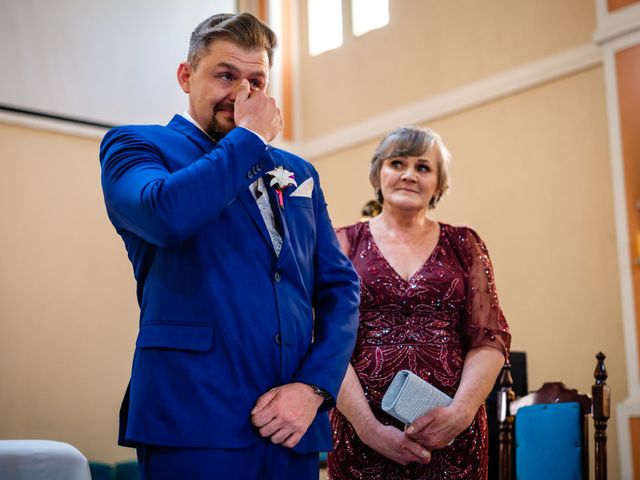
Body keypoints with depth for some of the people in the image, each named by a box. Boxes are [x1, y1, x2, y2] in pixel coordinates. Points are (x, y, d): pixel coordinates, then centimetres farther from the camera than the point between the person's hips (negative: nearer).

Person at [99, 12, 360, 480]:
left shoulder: (300, 173, 17)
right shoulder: (136, 145, 3)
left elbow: (341, 288, 11)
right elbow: (165, 214, -20)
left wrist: (314, 386, -5)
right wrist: (250, 138, -6)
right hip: (196, 423, -5)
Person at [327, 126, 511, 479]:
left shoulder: (463, 245, 8)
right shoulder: (345, 244, 4)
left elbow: (490, 339, 2)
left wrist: (461, 410, -13)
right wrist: (368, 426, -14)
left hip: (454, 432, 1)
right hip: (361, 428, -1)